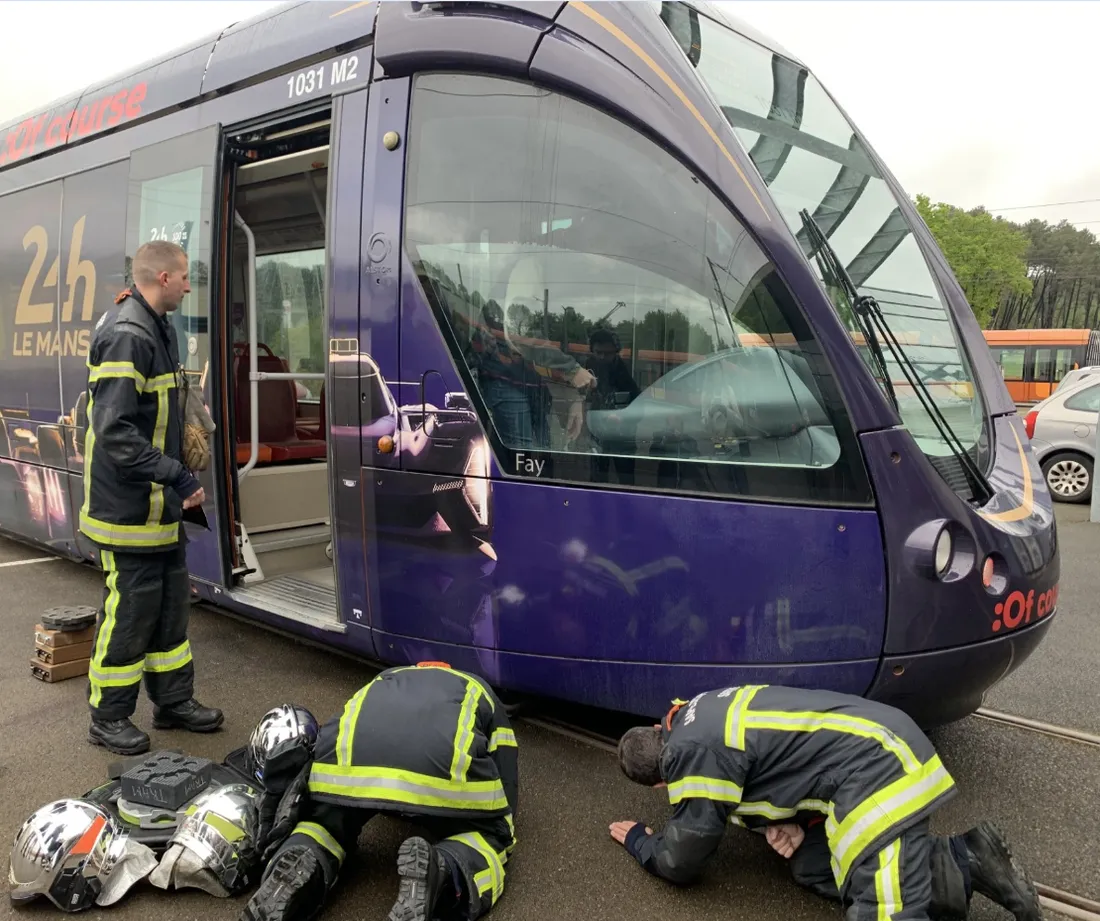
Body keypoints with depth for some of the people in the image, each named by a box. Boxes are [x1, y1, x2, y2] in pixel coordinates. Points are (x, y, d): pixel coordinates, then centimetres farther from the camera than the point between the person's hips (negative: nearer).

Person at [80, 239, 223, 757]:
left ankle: (173, 702, 30)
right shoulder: (126, 336, -20)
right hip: (129, 511, -10)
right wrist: (178, 479, -26)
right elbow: (114, 431, -26)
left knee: (171, 603, 16)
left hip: (161, 508, 10)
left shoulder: (156, 329, 12)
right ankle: (108, 719, 18)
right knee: (129, 611, 1)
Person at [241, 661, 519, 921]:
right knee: (490, 835, 21)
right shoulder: (482, 695, 39)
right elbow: (506, 784, 33)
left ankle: (298, 865, -3)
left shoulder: (386, 679, 45)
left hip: (348, 756, 3)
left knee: (324, 823, 30)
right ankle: (443, 873, -12)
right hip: (445, 759, -2)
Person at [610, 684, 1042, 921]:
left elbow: (681, 863, 1)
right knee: (811, 869, 9)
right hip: (881, 742, 11)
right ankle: (965, 856, 3)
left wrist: (637, 840, 23)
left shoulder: (692, 754, -9)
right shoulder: (699, 710, 19)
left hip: (877, 771, -11)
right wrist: (791, 822, 10)